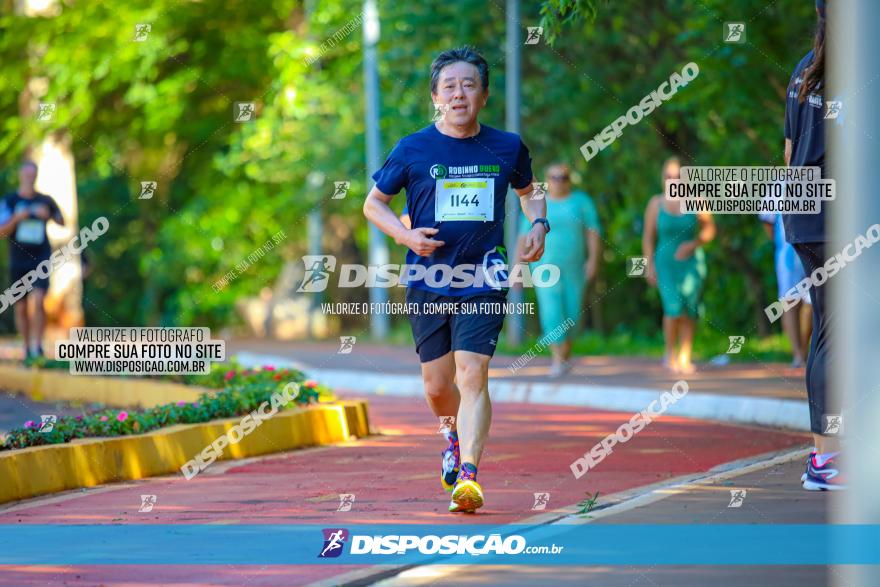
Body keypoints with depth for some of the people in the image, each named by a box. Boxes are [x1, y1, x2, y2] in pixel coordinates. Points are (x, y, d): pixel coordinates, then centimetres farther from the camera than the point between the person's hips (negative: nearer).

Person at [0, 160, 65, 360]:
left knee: (38, 300, -19)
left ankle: (37, 345, -18)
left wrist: (48, 215, -4)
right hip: (18, 261, 1)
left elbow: (62, 222, 17)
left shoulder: (45, 201, 4)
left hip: (41, 259, -1)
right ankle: (27, 347, 20)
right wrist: (17, 218, -21)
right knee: (21, 307, 5)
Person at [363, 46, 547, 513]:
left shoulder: (507, 148, 3)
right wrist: (404, 234, -9)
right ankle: (456, 437, 42)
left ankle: (468, 475, -20)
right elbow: (373, 202, 8)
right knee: (436, 385, 9)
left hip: (483, 280, -1)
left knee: (472, 375, -16)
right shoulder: (413, 149, -2)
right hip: (427, 282, 1)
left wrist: (538, 224, 2)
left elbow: (527, 191, 23)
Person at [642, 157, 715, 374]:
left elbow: (709, 229, 6)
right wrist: (649, 266, -1)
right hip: (666, 263, -1)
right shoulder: (656, 204, 0)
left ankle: (685, 357, 8)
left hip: (692, 261, 1)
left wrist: (693, 244, -11)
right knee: (673, 308, -15)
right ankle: (670, 354, 4)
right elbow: (648, 237, 4)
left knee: (690, 311, -3)